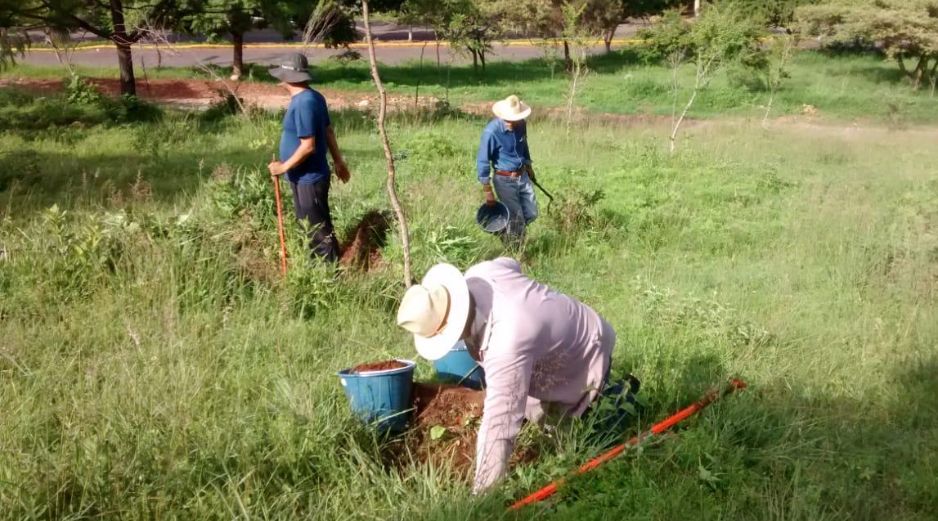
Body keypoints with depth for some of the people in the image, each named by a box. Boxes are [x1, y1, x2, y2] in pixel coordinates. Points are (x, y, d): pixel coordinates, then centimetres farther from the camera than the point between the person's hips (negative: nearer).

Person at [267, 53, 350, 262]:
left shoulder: (303, 104, -24)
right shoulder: (312, 97, 7)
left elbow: (308, 146, -26)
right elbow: (328, 131, 14)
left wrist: (284, 167, -19)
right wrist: (338, 161, 22)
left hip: (309, 179, -10)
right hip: (306, 177, 10)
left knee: (319, 230, 1)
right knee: (309, 227, 20)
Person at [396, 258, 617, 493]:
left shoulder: (507, 344, -48)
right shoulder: (478, 273, -23)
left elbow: (499, 422, -48)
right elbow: (511, 264, 3)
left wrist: (480, 492, -44)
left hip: (586, 360, -8)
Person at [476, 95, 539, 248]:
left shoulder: (520, 125, -5)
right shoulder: (492, 131, -23)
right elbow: (482, 161, -18)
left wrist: (528, 166, 27)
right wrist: (487, 191, -18)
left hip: (523, 176, 6)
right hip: (505, 180, -6)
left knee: (531, 214, 12)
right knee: (517, 221, -4)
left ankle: (505, 233, 35)